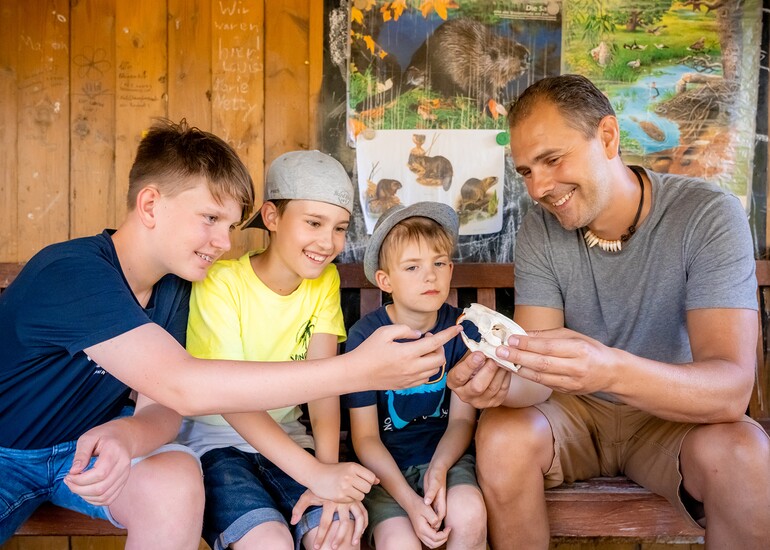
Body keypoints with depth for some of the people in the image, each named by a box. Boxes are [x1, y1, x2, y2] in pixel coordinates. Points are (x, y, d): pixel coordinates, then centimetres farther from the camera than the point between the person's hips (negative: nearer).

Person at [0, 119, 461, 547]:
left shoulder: (172, 283, -6)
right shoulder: (70, 274, -29)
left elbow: (164, 408, -11)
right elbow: (182, 387, -39)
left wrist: (129, 434, -36)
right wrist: (358, 371, -43)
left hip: (86, 442, 4)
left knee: (176, 483, -26)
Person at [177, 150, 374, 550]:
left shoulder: (325, 281, -1)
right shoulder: (221, 281, -17)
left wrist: (329, 466, -27)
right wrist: (315, 473, -33)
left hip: (284, 438, 4)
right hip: (216, 438, -3)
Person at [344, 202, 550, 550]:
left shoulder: (462, 328, -6)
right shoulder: (366, 335, -12)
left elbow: (462, 418, -1)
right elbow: (365, 436, -9)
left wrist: (438, 467, -20)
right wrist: (408, 500, -20)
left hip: (444, 454, 2)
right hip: (385, 464, -2)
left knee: (469, 515, -27)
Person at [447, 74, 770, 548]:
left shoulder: (708, 215, -18)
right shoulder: (539, 232, -9)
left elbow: (731, 388, -27)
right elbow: (540, 369, -13)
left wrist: (613, 369, -47)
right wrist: (501, 375, -37)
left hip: (672, 415, -1)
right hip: (575, 409, 2)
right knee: (501, 435, -27)